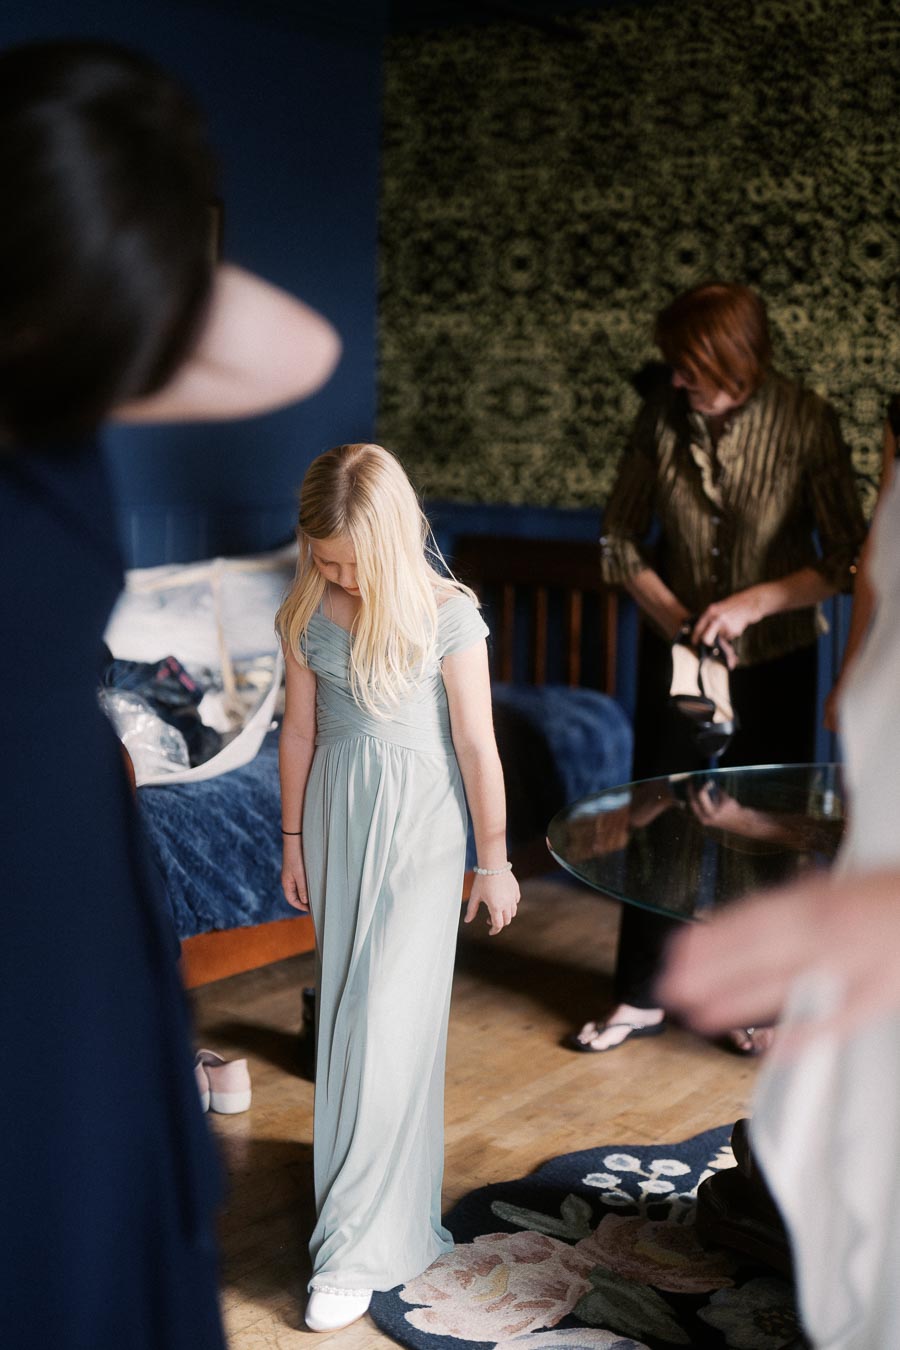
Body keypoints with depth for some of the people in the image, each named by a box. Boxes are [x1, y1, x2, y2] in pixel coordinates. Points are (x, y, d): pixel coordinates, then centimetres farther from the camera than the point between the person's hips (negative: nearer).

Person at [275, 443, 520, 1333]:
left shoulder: (446, 614, -14)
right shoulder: (307, 615, -2)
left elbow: (476, 744, -9)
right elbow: (299, 732, 6)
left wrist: (494, 859, -5)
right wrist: (293, 842, 11)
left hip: (420, 823, -4)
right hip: (335, 814, 5)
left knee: (390, 1021, -6)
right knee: (344, 1006, 12)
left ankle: (358, 1249, 0)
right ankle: (376, 1184, 33)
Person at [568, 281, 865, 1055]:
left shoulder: (806, 423, -16)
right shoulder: (661, 418, -9)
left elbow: (845, 557, -14)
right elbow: (620, 541, -1)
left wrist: (753, 602, -25)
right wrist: (674, 612, -15)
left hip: (775, 658, -2)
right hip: (677, 651, 2)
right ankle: (641, 998, 20)